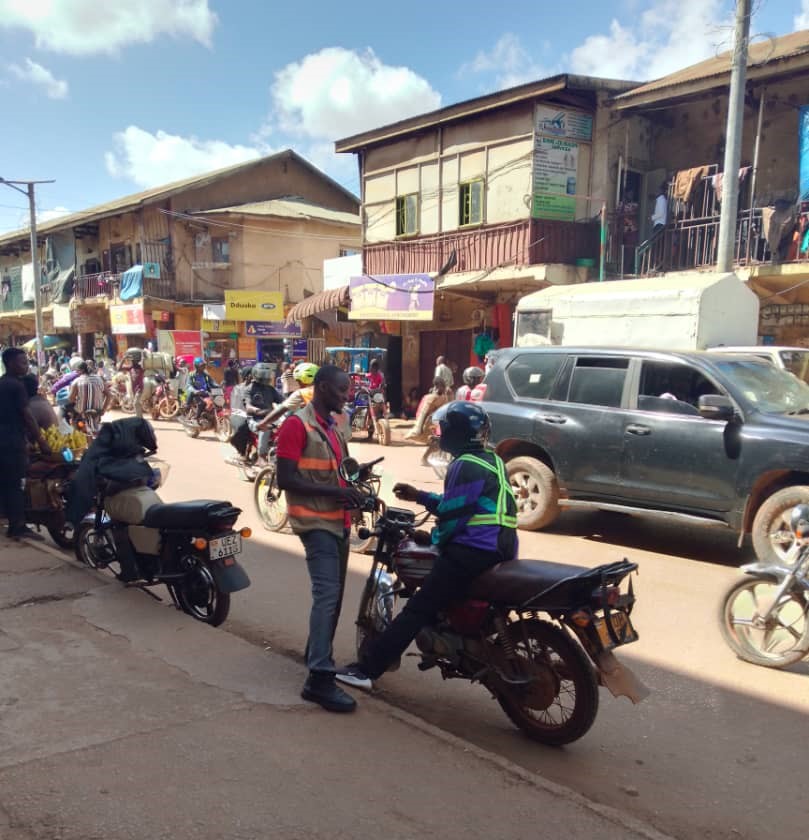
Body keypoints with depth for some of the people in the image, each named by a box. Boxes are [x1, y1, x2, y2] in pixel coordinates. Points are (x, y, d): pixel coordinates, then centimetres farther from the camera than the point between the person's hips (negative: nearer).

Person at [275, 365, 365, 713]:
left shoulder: (336, 425, 14)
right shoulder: (296, 425, -13)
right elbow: (285, 479, -19)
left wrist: (352, 488, 5)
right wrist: (334, 491, -24)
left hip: (339, 520, 9)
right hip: (316, 522, -9)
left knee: (333, 593, 17)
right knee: (327, 594, -17)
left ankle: (316, 655, 33)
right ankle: (319, 679, -16)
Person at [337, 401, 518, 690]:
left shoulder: (466, 466, -11)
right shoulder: (493, 461, 18)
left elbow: (453, 515, -15)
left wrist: (433, 540, 3)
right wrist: (420, 497, 22)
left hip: (473, 551, -10)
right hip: (501, 552, 10)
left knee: (418, 608, -9)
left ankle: (367, 669, -9)